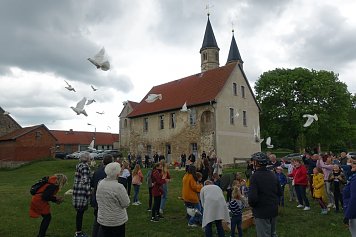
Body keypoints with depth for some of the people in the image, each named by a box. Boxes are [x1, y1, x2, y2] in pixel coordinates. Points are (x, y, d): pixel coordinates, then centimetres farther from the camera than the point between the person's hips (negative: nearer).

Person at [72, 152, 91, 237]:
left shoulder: (80, 165, 13)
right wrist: (88, 194, -19)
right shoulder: (84, 166, -17)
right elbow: (85, 181, -23)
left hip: (77, 191, 9)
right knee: (80, 213, 1)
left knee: (79, 213, 17)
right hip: (82, 193, -9)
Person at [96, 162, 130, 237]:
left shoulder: (100, 183, -4)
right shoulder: (118, 187, -26)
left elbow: (98, 199, 10)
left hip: (102, 219, 6)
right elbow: (126, 204, -16)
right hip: (116, 221, -6)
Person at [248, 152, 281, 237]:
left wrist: (251, 204, -6)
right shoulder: (273, 174, 3)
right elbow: (279, 193, 9)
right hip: (273, 210, 7)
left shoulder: (255, 176, -20)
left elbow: (252, 197, -26)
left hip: (261, 212, -7)